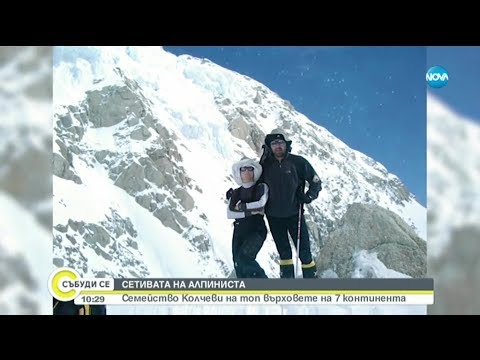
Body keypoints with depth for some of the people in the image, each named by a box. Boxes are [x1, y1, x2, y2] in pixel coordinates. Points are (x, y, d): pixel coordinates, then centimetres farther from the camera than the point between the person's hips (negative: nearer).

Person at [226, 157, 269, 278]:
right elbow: (229, 213, -4)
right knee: (239, 264, -1)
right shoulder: (235, 193, 11)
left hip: (256, 230, -5)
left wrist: (242, 207, -6)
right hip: (239, 231, 5)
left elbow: (261, 204, -17)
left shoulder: (261, 188, 3)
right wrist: (250, 211, -14)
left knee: (244, 257, -23)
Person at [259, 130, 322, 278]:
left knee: (304, 252, 0)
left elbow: (316, 182, 2)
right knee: (284, 253, 11)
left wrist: (308, 197, -12)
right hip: (274, 217, 2)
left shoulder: (298, 162, -7)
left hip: (294, 215, -2)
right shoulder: (265, 165, 0)